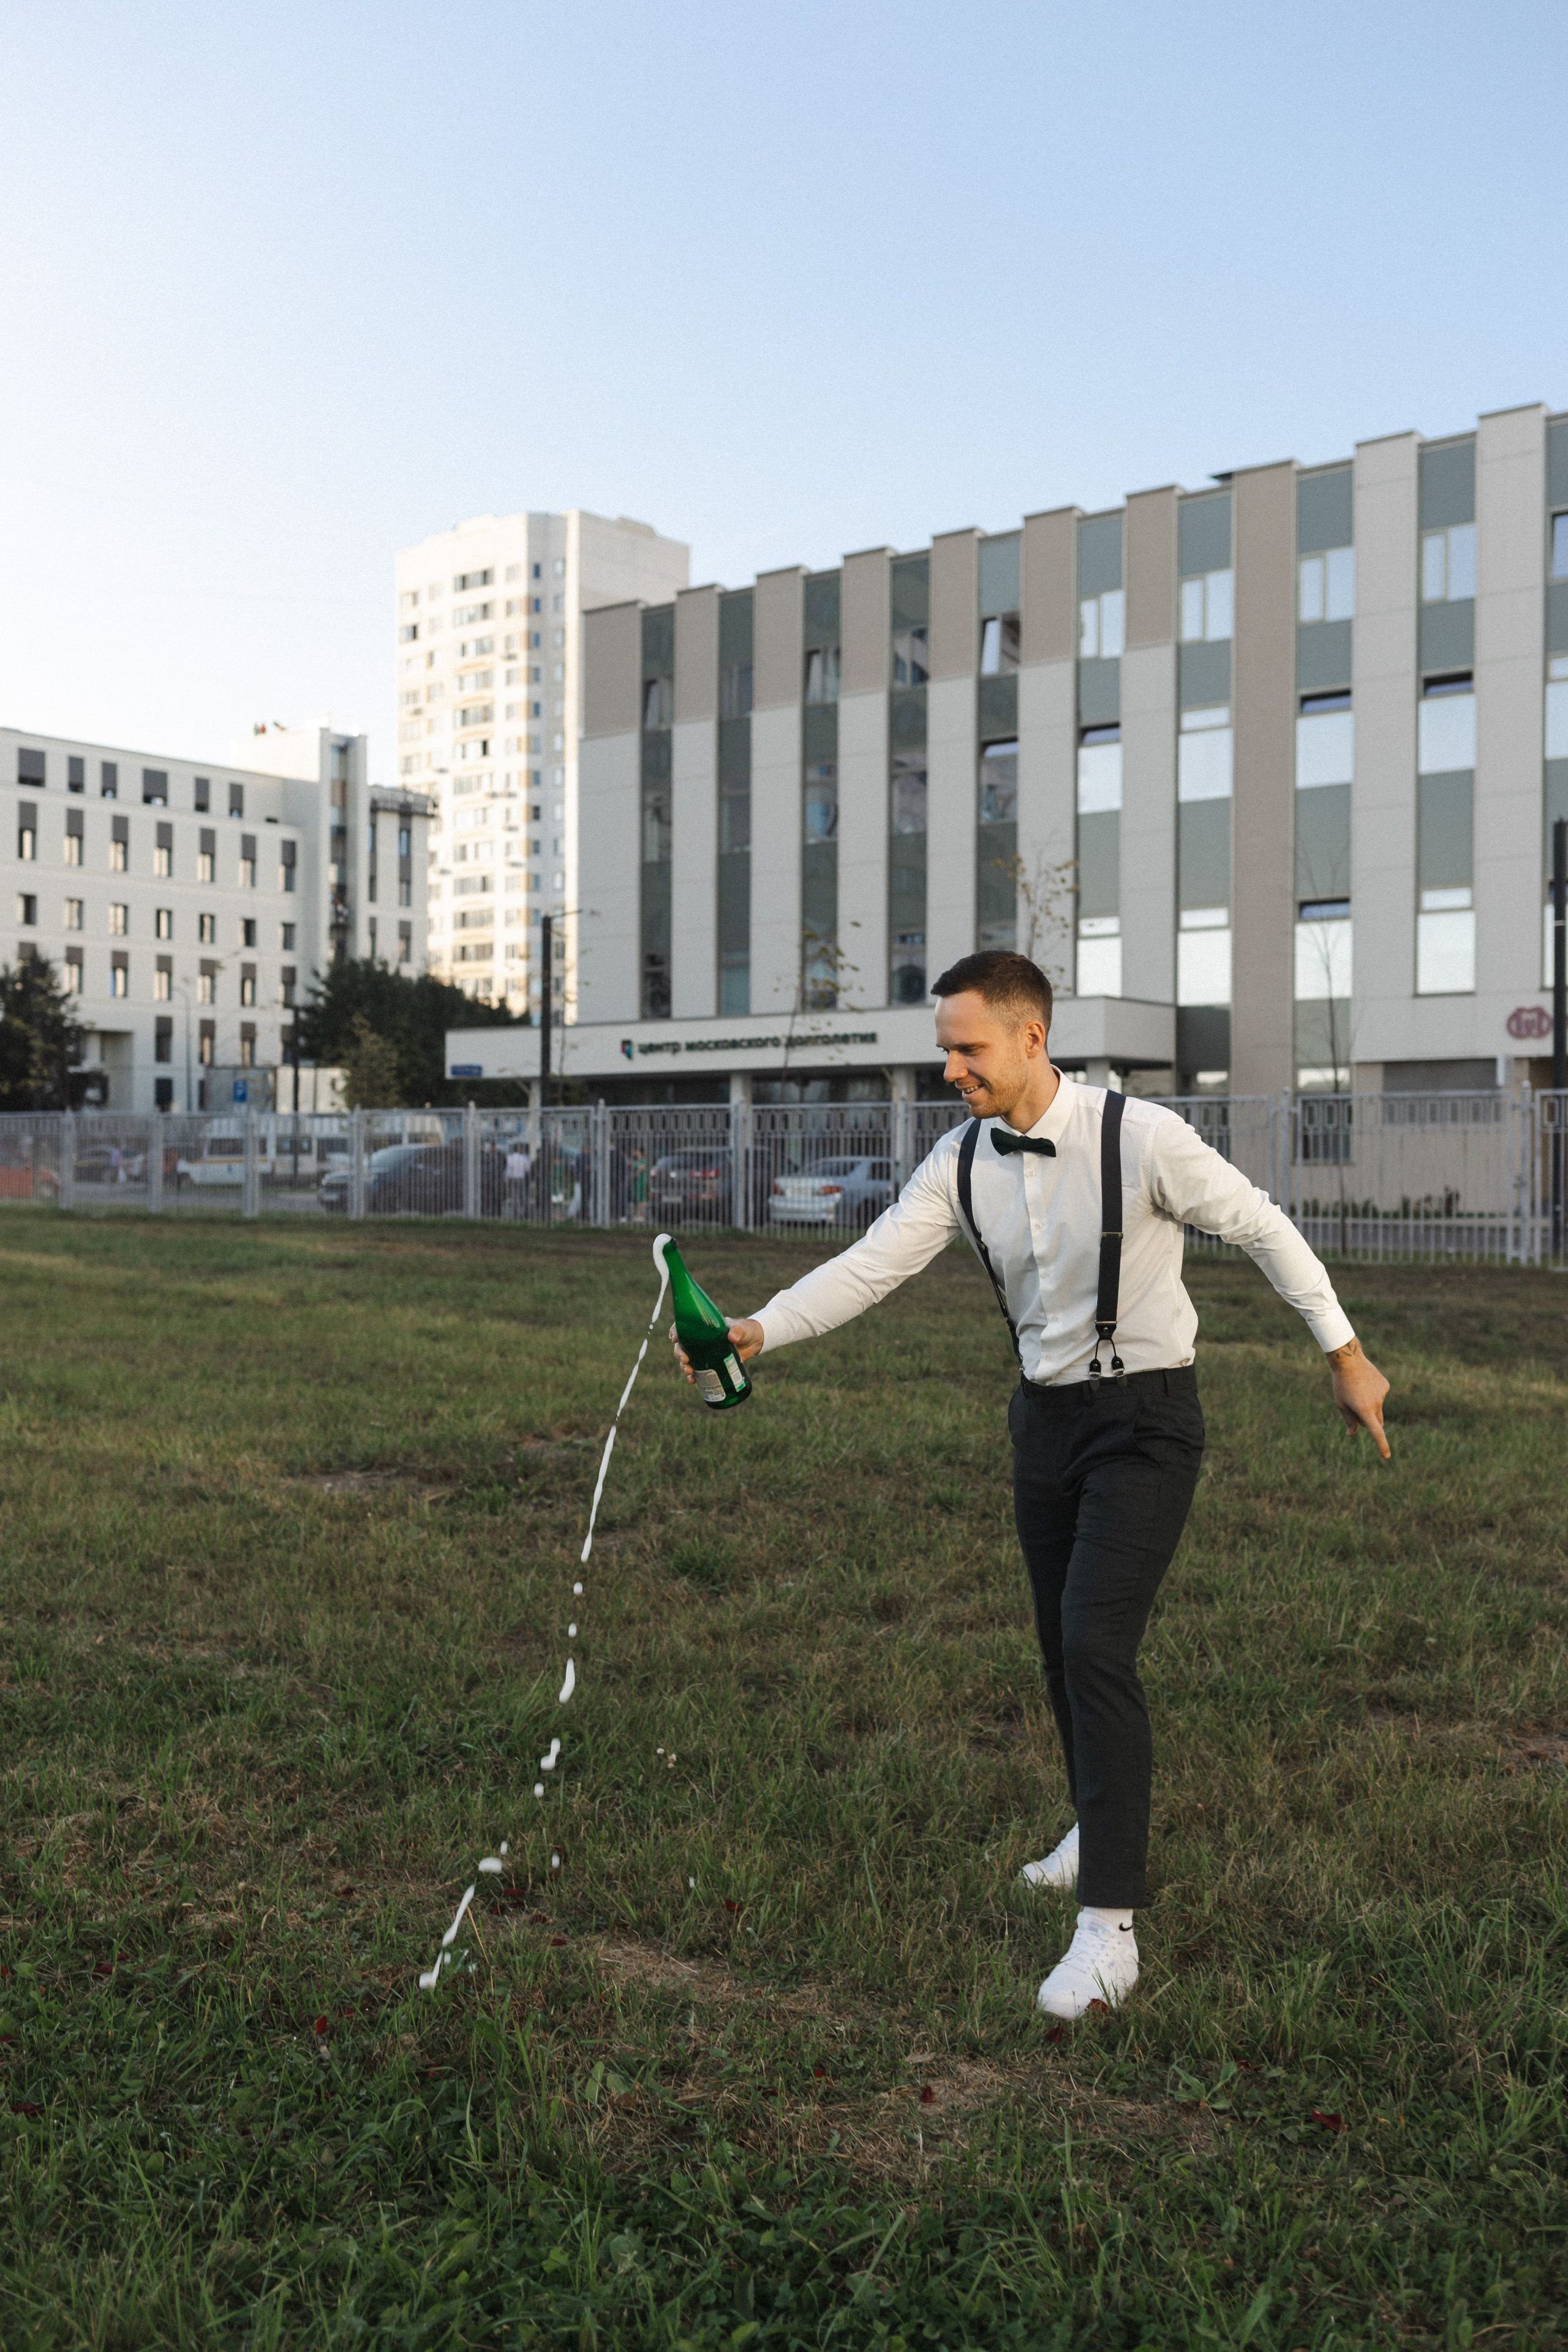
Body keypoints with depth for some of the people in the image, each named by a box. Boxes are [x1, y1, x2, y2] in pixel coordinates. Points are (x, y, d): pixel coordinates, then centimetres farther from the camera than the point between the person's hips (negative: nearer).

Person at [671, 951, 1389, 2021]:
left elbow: (1263, 1226, -9)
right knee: (1063, 1647, 17)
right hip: (1046, 1414, 6)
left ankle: (1111, 1925, -10)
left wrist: (1346, 1353, -2)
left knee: (1096, 1646, -16)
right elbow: (871, 1265, -7)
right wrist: (757, 1332, -19)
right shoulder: (964, 1161, -4)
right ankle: (1103, 1830, 42)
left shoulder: (1140, 1137, -20)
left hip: (1145, 1420, -6)